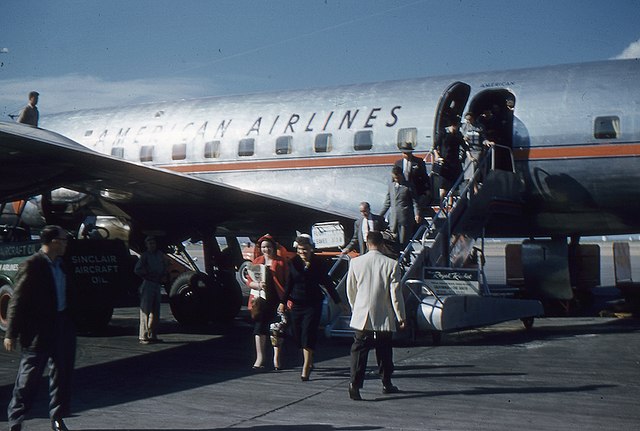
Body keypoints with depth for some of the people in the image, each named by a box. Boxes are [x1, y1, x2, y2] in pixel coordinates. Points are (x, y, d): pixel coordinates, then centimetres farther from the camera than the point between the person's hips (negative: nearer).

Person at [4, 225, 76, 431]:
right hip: (38, 330, -8)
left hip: (62, 326, 8)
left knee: (62, 373, 12)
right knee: (29, 376, 2)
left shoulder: (59, 264, 9)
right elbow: (17, 301, -14)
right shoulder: (32, 265, -15)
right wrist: (11, 334, -15)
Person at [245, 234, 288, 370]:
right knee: (259, 327, 2)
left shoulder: (280, 262, 2)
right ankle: (260, 357, 8)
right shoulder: (256, 261, 11)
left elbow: (287, 282, -2)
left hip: (276, 299, -2)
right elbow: (249, 281, 7)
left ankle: (276, 357, 14)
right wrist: (258, 285, -14)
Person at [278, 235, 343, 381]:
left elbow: (328, 283, 2)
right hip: (297, 303, 4)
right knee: (297, 335, 6)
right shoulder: (293, 263, 4)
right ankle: (309, 361, 29)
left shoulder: (318, 263, -4)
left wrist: (338, 301, 3)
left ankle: (306, 369, -9)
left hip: (313, 304, -3)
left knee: (308, 335, -10)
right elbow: (289, 284, 13)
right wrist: (283, 302, 12)